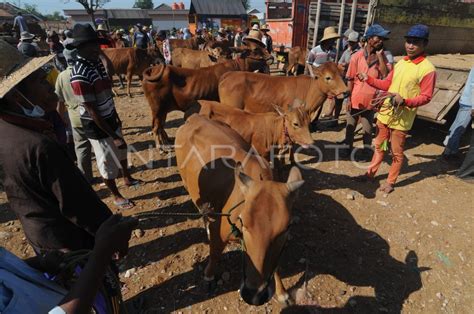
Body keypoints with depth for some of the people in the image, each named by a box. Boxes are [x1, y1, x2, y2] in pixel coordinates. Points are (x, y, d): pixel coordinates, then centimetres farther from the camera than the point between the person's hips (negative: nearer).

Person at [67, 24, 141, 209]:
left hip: (110, 119, 8)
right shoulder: (80, 75, -26)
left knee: (121, 150, 26)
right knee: (108, 162, 9)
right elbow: (91, 111, -25)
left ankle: (127, 179, 51)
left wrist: (116, 117, 17)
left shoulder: (97, 63, 0)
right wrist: (113, 136, -22)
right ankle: (117, 196, 30)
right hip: (96, 125, -8)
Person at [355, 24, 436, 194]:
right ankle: (370, 173, 33)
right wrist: (368, 79, 0)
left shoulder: (427, 69, -13)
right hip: (384, 113, 6)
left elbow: (426, 97, -14)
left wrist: (404, 101, -29)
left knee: (396, 153, 9)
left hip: (401, 119, -6)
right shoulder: (400, 63, 7)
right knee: (379, 147, 18)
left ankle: (390, 182, 24)